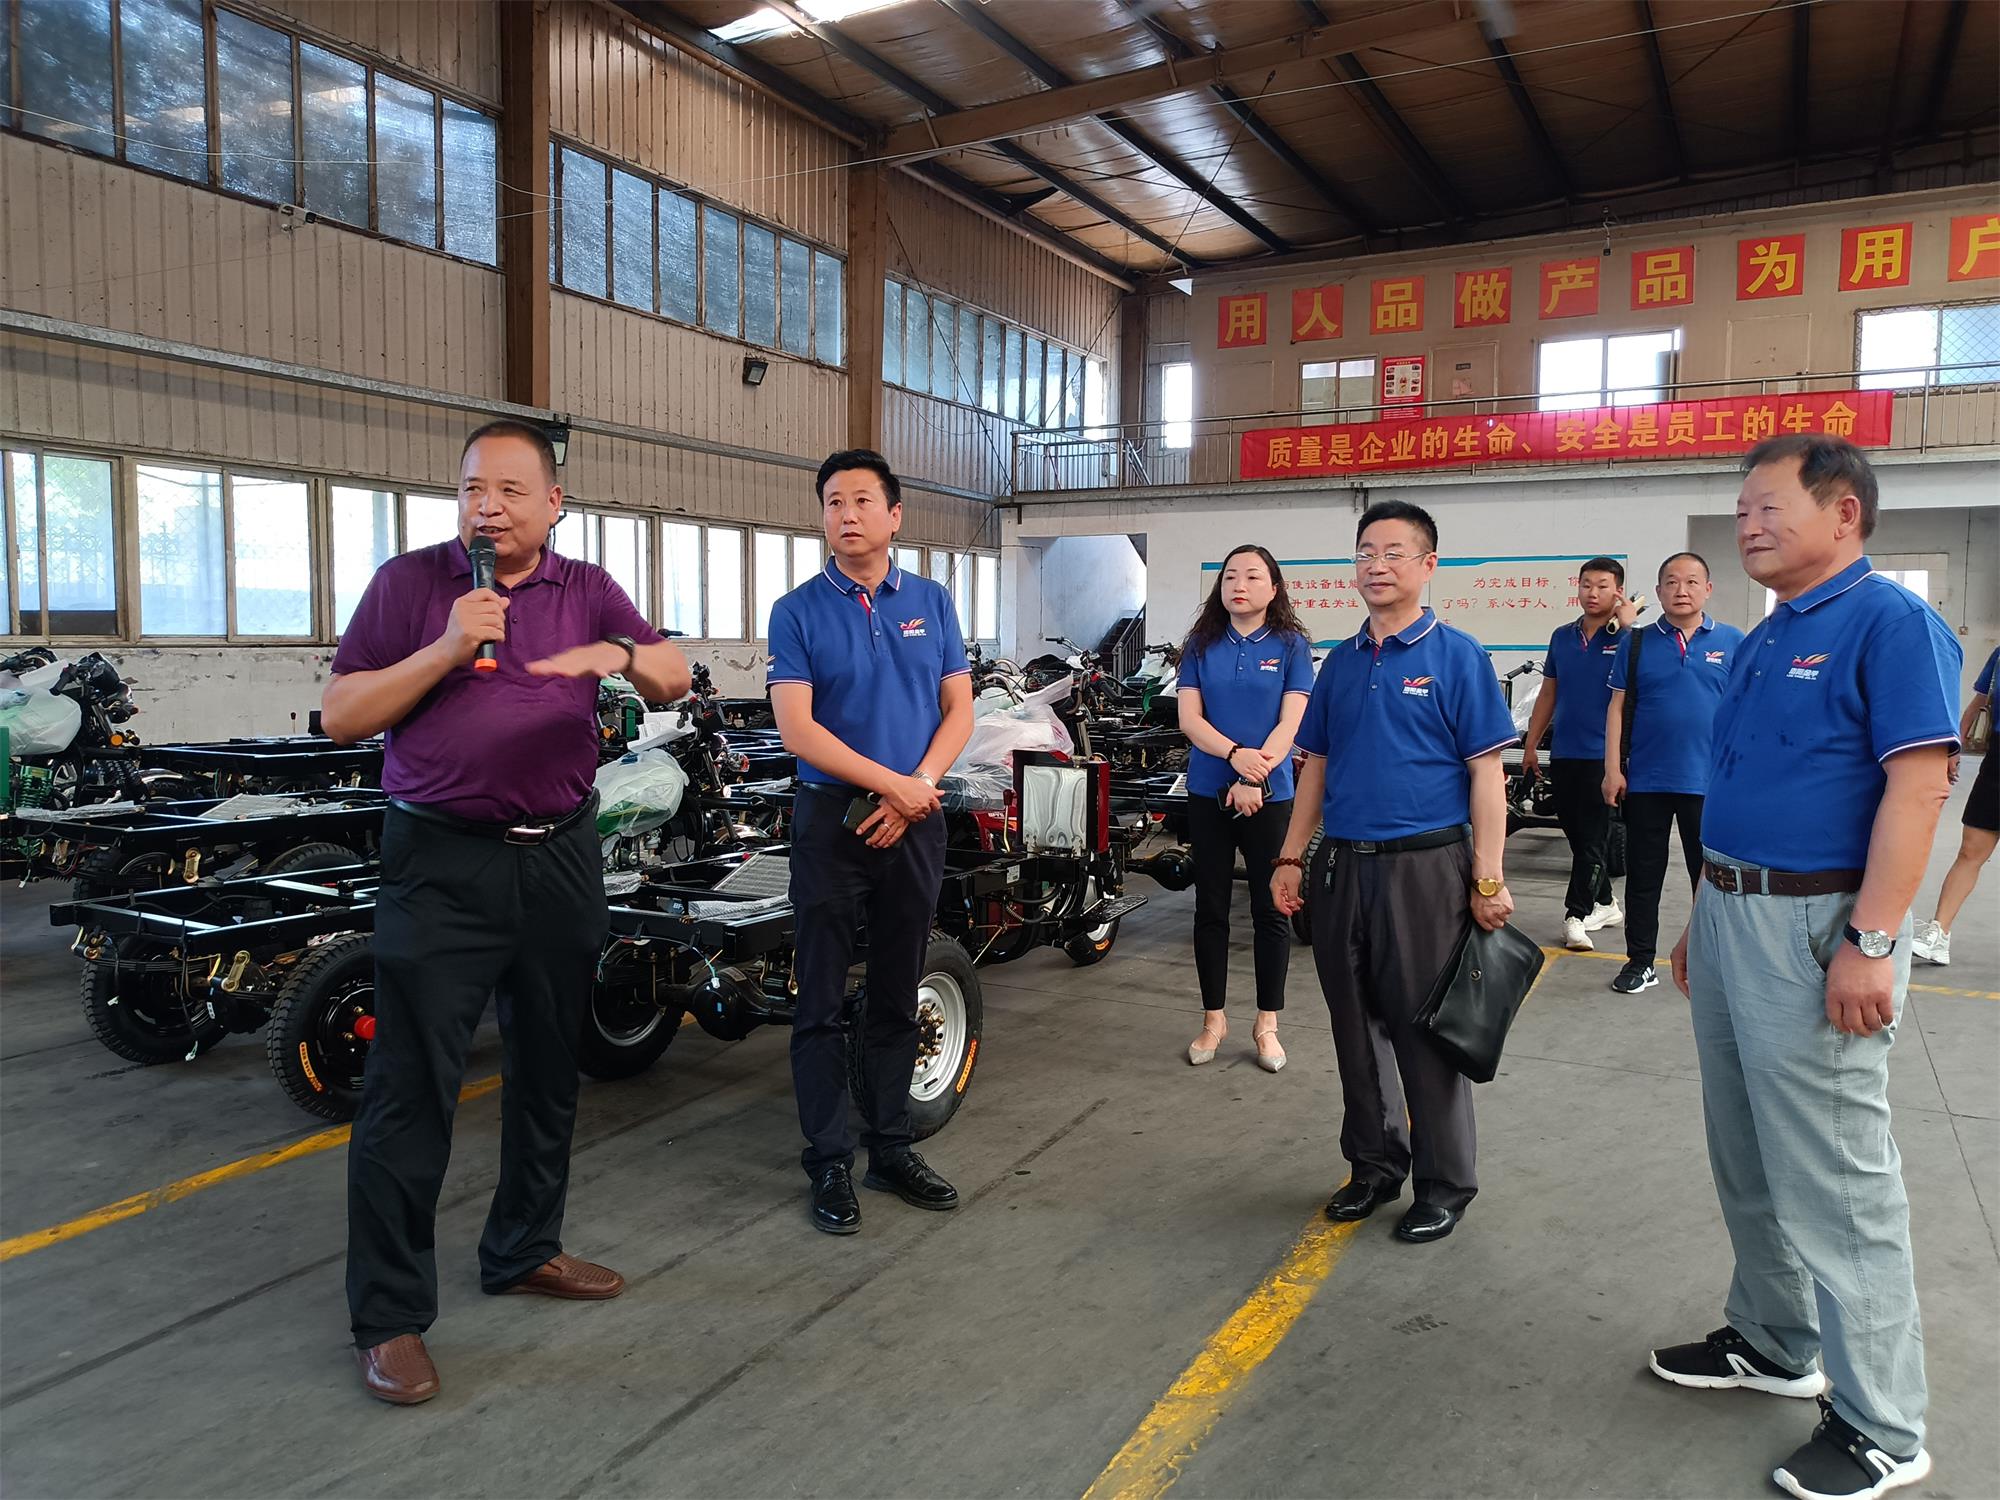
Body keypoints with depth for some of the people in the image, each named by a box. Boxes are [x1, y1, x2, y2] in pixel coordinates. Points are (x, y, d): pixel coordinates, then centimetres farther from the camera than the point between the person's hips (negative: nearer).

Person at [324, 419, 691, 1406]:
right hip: (441, 862, -4)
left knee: (548, 1069, 14)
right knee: (411, 1086, -4)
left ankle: (525, 1250, 33)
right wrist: (445, 650, -14)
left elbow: (673, 682, -1)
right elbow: (340, 717, -2)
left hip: (560, 857, 4)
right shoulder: (409, 582, 2)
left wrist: (618, 654, -22)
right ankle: (390, 1315, 8)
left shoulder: (588, 590, 10)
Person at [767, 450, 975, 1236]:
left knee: (897, 995, 12)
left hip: (915, 820, 3)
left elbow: (959, 709, 4)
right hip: (832, 819, -3)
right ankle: (830, 1162, 14)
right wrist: (892, 784, -15)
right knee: (823, 1001, 3)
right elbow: (796, 728, -11)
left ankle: (891, 1147, 24)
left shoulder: (932, 602, 7)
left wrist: (916, 792, -10)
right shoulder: (797, 610, -2)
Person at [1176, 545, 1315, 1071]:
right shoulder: (1203, 645, 5)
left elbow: (1291, 723, -8)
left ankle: (1267, 1025, 17)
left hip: (1270, 796, -2)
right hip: (1208, 793, 2)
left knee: (1271, 910, 5)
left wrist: (1255, 777, -20)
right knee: (1210, 907, 8)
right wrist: (1235, 754, -19)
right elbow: (1189, 718, -3)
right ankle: (1213, 1019, 20)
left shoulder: (1291, 646, 0)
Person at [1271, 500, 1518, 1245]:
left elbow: (1486, 773, -8)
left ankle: (1444, 1184, 19)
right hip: (1342, 868, 5)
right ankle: (1375, 1164, 29)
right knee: (1357, 1026, 13)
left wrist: (1489, 878, -14)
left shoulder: (1455, 655, -4)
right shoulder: (1342, 661, 12)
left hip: (1424, 868, -5)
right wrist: (1291, 858, 9)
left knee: (1427, 1031, 3)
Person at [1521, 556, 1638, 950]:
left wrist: (1629, 625, -21)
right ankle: (1604, 903, 27)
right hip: (1563, 752, 5)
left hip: (1602, 755, -5)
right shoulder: (1562, 637, 10)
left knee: (1593, 837, -1)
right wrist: (1531, 745, 14)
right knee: (1575, 832, 12)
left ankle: (1577, 915, 3)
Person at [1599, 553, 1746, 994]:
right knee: (1643, 875, 8)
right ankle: (1640, 960, 19)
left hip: (1710, 781, 0)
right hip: (1645, 780, 1)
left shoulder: (1733, 642, 4)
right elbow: (1617, 707, 3)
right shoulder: (1636, 642, 4)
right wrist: (1613, 770, -3)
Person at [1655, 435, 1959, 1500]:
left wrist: (1872, 944, -23)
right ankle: (1771, 1342, 35)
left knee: (1834, 1178, -1)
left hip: (1814, 929, -9)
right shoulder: (1763, 641, 15)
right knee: (1747, 1160, 18)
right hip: (1731, 920, 9)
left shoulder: (1891, 623, -11)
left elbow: (1916, 785, -18)